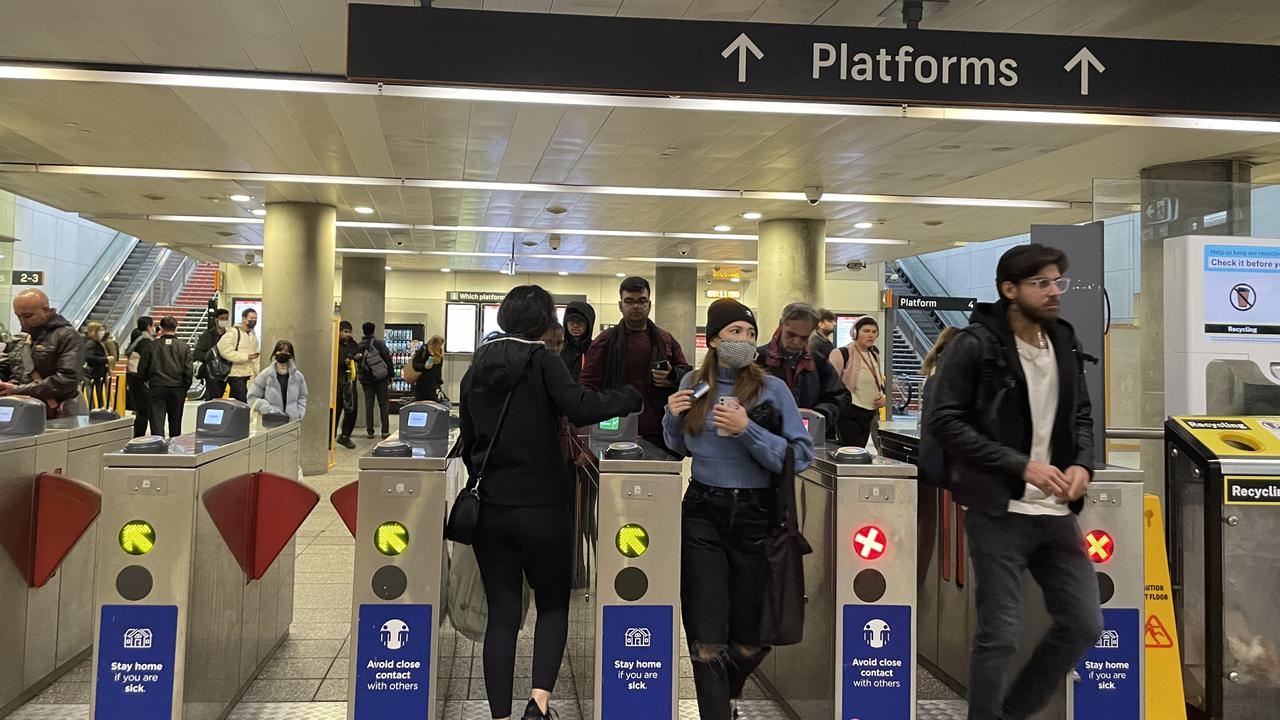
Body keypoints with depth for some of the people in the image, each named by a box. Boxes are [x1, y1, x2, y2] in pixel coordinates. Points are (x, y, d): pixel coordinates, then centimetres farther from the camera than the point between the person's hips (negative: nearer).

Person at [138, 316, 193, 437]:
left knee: (157, 423, -2)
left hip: (156, 388, -1)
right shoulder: (184, 346, -1)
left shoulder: (152, 345, -2)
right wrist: (185, 389, 8)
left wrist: (145, 382, 20)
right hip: (177, 389, 1)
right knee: (175, 426, 14)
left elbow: (142, 368, 2)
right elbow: (189, 370, -3)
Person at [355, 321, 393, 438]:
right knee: (383, 404, 4)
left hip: (365, 379, 3)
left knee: (368, 405, 7)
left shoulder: (358, 345, 2)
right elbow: (388, 358, -9)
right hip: (380, 378, -3)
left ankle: (370, 431, 6)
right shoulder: (378, 343, -8)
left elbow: (356, 360, 3)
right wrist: (390, 374, -2)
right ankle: (385, 431, -1)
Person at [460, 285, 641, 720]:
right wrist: (630, 396, -9)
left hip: (491, 508, 4)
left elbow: (468, 441, 13)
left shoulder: (477, 367, 9)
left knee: (501, 614, 9)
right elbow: (580, 408, -22)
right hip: (543, 507, -4)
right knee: (553, 606, 12)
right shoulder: (541, 360, -7)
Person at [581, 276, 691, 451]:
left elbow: (687, 372, 17)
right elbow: (589, 384, 2)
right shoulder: (605, 341, 5)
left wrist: (672, 377, -7)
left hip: (659, 433, 3)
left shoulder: (666, 340, 13)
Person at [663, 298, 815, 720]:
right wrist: (673, 416, -3)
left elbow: (800, 455, -11)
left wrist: (746, 429, -22)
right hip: (703, 514, 1)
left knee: (749, 631, 10)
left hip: (756, 514, -1)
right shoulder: (694, 384, 5)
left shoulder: (772, 389, -4)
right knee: (707, 633, -3)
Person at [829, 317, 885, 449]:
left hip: (868, 415, 9)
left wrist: (883, 395, 8)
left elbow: (879, 382, 28)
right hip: (849, 414, -8)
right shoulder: (842, 353, -11)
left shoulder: (873, 356, 15)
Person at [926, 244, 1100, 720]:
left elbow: (1081, 415, 19)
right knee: (999, 636, -1)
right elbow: (943, 420, -15)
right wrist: (1020, 466, -19)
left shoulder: (1065, 342, 8)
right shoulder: (975, 345, -11)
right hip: (998, 513, -7)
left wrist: (1083, 464, -2)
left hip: (1056, 513, 7)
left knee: (1084, 624, 11)